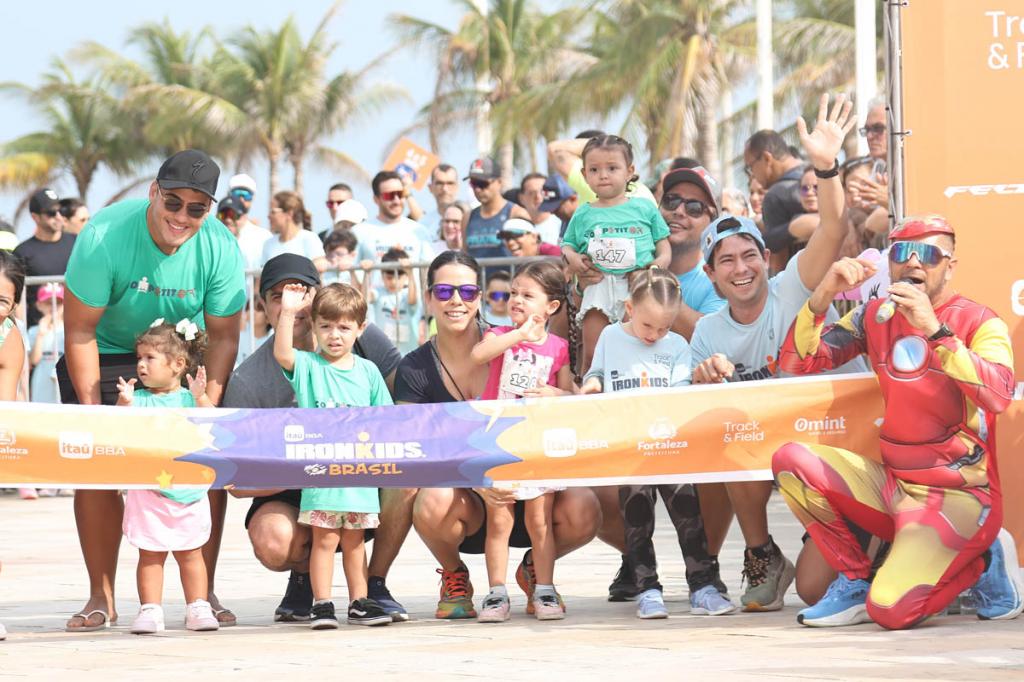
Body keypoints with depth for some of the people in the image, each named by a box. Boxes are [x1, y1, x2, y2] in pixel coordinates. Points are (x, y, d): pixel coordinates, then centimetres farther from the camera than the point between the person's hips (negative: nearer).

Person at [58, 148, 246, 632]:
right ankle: (101, 599, -3)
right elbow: (80, 330, -21)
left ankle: (204, 594, 1)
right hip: (106, 356, -2)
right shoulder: (104, 237, -28)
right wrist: (91, 412, -23)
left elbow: (223, 336, -10)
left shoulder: (221, 249, -20)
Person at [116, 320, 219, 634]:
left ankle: (198, 608, 15)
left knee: (190, 553, 10)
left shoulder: (189, 398, 0)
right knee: (150, 555, 2)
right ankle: (150, 610, 6)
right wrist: (124, 404, -23)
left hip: (189, 493, 0)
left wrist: (200, 397, -23)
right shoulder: (139, 399, 0)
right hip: (148, 494, 0)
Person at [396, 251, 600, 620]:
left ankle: (536, 568, 8)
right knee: (434, 504, -36)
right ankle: (454, 576, 1)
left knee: (583, 513, -30)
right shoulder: (414, 370, -3)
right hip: (466, 499, -1)